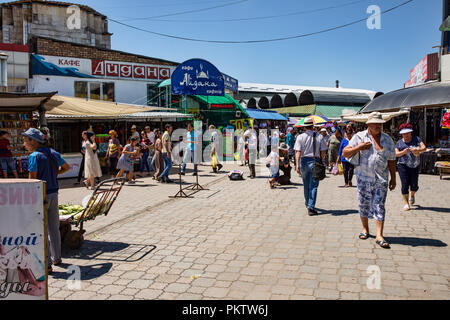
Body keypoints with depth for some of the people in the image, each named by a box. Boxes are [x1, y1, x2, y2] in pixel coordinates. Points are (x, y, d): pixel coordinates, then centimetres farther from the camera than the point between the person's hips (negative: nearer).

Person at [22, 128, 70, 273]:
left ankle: (47, 264, 5)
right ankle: (57, 258, 29)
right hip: (54, 193, 7)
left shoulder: (34, 156, -14)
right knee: (54, 228, 18)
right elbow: (66, 167, 22)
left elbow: (32, 180, -14)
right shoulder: (53, 153, 7)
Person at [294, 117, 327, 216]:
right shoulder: (319, 136, -1)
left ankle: (308, 204, 35)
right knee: (313, 185, 1)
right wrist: (321, 161, 13)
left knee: (306, 185, 17)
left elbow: (298, 152, -9)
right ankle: (311, 207, -6)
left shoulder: (300, 137, -3)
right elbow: (323, 151, 0)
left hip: (304, 161, 1)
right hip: (315, 161, -1)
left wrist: (297, 164, -9)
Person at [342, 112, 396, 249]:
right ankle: (365, 229, 28)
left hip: (381, 179, 0)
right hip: (363, 177, 0)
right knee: (364, 204, 9)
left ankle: (379, 236, -3)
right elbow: (345, 153, -1)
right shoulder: (359, 137, 2)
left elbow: (391, 161, 11)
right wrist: (358, 147, -14)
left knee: (379, 206, -5)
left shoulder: (388, 140, 9)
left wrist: (393, 178, 8)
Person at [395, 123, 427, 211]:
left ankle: (412, 195, 35)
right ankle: (406, 203, 3)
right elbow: (396, 154, -1)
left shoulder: (416, 139, 7)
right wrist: (403, 152, -20)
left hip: (414, 166, 1)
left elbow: (424, 148, -5)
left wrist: (417, 150, -26)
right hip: (403, 166, -1)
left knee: (414, 185, 1)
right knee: (405, 184, -8)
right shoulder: (399, 142, 7)